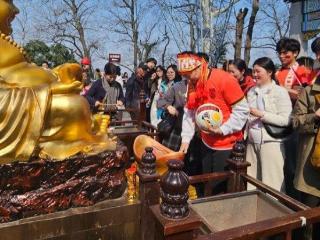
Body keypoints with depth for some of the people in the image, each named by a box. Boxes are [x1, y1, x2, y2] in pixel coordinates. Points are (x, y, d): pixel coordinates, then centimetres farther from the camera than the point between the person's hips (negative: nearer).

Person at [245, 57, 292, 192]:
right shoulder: (251, 91, 12)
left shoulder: (280, 92, -5)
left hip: (271, 142, -6)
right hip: (252, 141, 6)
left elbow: (286, 120, -13)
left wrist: (262, 114, -17)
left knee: (271, 183, 1)